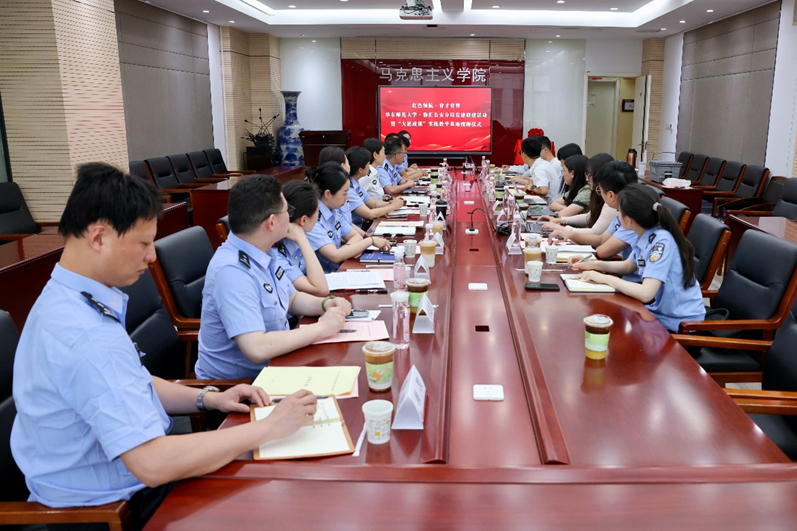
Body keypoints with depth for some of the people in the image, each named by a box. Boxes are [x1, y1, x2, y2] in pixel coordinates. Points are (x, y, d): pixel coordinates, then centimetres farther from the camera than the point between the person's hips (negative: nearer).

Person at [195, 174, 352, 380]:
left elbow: (292, 298, 16)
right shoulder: (231, 271, -26)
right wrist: (322, 328, -23)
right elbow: (257, 349, -33)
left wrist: (325, 304, -4)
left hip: (271, 367, 8)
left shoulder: (262, 255, 1)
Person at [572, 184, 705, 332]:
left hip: (678, 322, -7)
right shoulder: (646, 235, -1)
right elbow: (628, 266, 18)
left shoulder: (661, 241, -26)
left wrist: (605, 278, -22)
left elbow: (645, 294, -33)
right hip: (659, 310, 7)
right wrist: (593, 265, 3)